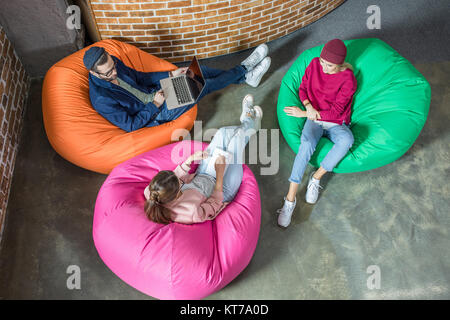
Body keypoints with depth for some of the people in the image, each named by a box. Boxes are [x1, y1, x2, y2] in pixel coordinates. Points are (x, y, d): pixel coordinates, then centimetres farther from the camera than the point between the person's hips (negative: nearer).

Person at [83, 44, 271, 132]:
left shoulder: (112, 62, -8)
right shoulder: (101, 99, -30)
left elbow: (138, 77, 7)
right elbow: (130, 125, -23)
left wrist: (171, 74, -1)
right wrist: (155, 105, -22)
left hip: (153, 91, 7)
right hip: (156, 114, -7)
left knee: (199, 70, 0)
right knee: (204, 85, -10)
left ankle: (243, 74, 18)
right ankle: (243, 71, 12)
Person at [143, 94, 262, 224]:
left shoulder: (151, 193, -29)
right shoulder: (191, 213, -46)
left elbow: (176, 178, -8)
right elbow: (215, 205, -25)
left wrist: (190, 160, -14)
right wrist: (220, 174, -27)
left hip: (200, 178, 6)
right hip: (223, 190, -5)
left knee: (223, 132, 5)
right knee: (238, 136, -3)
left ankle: (248, 124, 41)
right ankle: (249, 126, 38)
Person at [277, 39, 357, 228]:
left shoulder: (348, 79, -13)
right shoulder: (315, 64, -1)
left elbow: (336, 112, -15)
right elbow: (303, 88, 10)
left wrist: (303, 113, -17)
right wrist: (309, 107, -12)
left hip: (336, 124, -1)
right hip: (314, 119, 1)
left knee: (347, 140, -37)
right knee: (307, 143, -34)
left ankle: (316, 177, -18)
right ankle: (290, 199, -34)